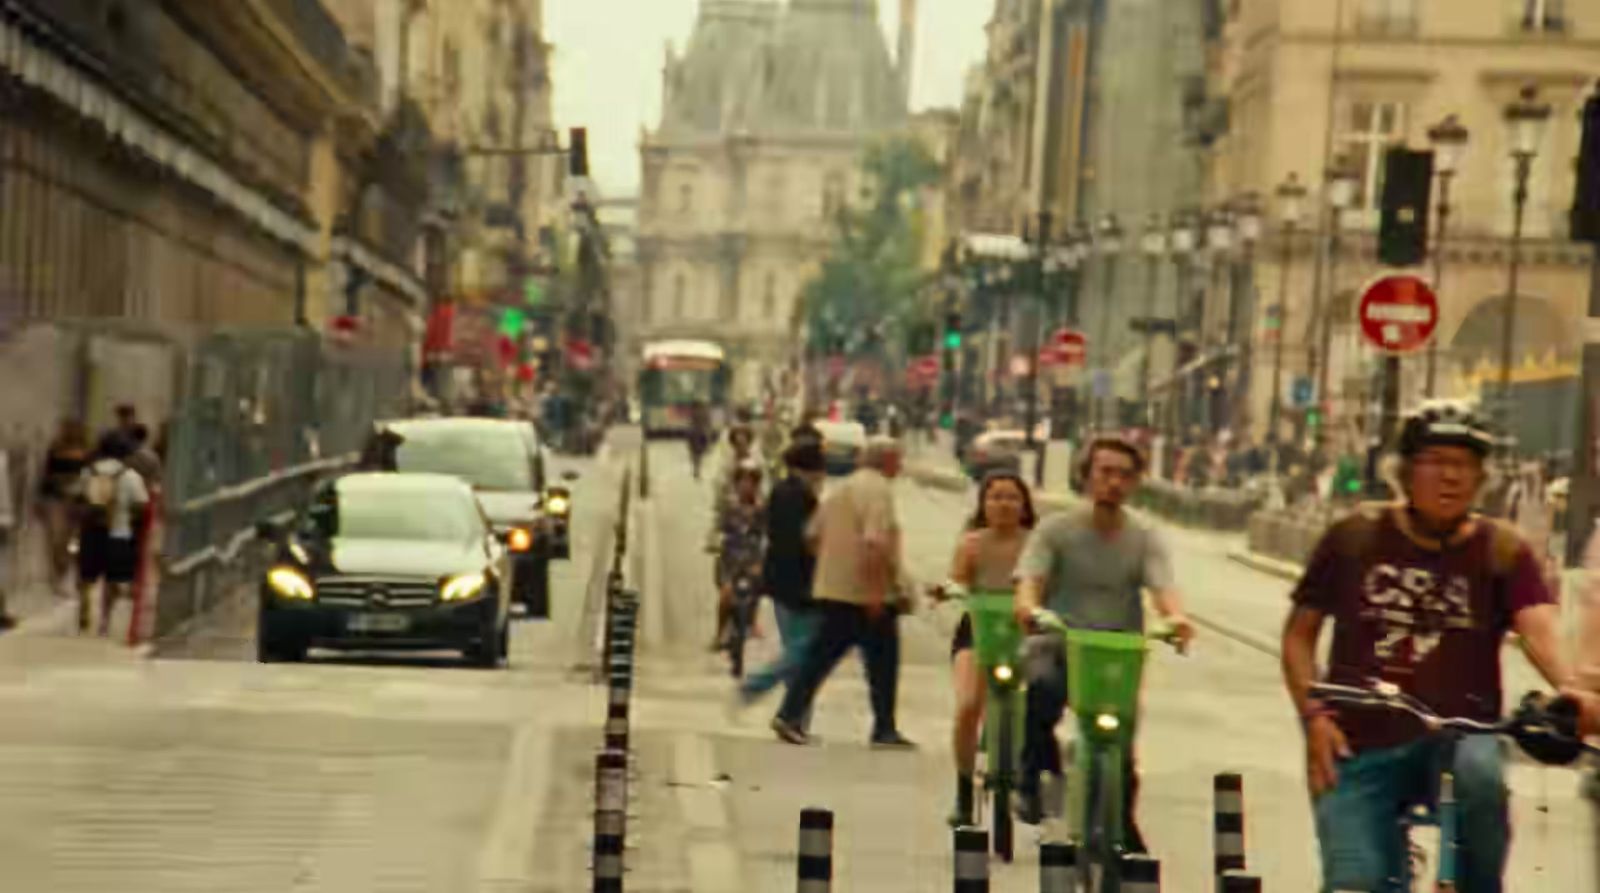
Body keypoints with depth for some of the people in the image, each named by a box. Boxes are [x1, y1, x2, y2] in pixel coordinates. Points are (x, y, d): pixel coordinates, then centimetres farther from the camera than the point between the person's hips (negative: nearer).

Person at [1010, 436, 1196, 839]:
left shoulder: (1145, 539, 6)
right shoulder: (1056, 530, 2)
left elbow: (1162, 586, -11)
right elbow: (1029, 579, -12)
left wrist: (1176, 617, -35)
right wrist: (1028, 606, -37)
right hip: (1059, 645, -2)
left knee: (1121, 757, -5)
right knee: (1043, 687, -35)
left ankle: (1124, 832, 19)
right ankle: (1034, 782, -17)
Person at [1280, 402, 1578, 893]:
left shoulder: (1503, 551, 1)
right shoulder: (1354, 538, 4)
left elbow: (1540, 629, -17)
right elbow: (1299, 633, 11)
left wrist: (1571, 690, -38)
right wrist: (1313, 713, -4)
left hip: (1457, 736, -1)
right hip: (1359, 747, 1)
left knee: (1478, 772, -35)